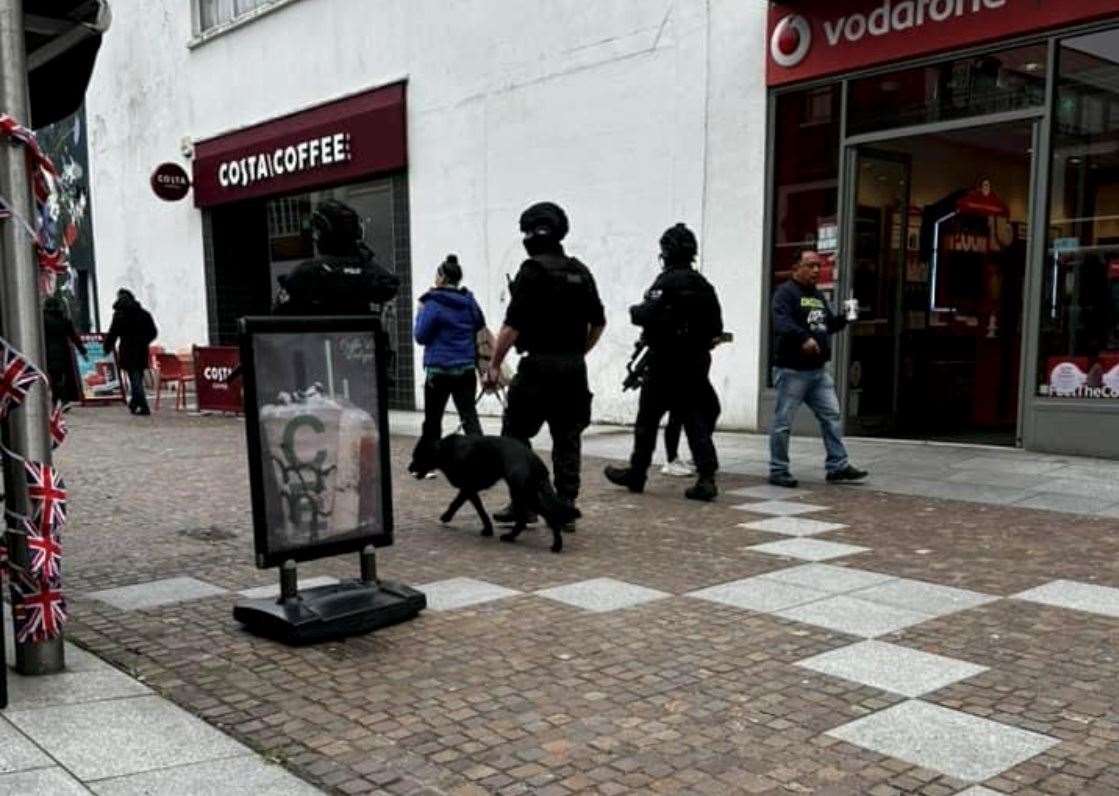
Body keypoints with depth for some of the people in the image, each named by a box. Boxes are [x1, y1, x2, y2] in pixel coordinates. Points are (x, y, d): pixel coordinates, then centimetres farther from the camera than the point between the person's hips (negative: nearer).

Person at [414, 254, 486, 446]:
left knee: (432, 420, 10)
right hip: (466, 370, 4)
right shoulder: (469, 302, 5)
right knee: (469, 417, 1)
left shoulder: (433, 304, -11)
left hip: (439, 371, -4)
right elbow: (480, 326, 20)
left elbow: (421, 336, -6)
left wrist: (420, 313, 5)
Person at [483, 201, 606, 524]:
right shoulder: (580, 271, 11)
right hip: (574, 368, 7)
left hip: (539, 365, -7)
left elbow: (513, 324, -15)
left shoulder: (532, 270, -10)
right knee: (567, 439, 9)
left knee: (515, 436, 4)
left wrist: (494, 364, -9)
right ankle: (566, 506, 10)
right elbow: (599, 321, 16)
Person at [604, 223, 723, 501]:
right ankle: (706, 477, -6)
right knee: (696, 420, 5)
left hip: (665, 363, -6)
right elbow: (716, 327, 9)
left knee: (647, 420, 8)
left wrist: (634, 311, -2)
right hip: (696, 364, 6)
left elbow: (649, 315, -22)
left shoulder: (667, 281, -12)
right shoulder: (703, 285, 8)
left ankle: (636, 474, 19)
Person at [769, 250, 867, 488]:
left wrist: (844, 319, 5)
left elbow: (829, 324, 26)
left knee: (831, 416, 7)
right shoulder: (785, 293, -8)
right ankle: (778, 470, 7)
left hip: (818, 370, 8)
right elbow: (781, 323, -24)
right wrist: (804, 338, -40)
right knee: (783, 421, -1)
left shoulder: (819, 296, 20)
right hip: (792, 369, -8)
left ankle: (838, 466, 13)